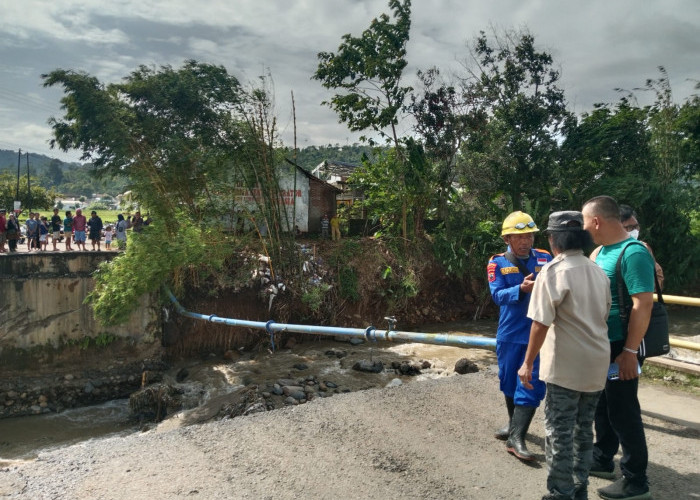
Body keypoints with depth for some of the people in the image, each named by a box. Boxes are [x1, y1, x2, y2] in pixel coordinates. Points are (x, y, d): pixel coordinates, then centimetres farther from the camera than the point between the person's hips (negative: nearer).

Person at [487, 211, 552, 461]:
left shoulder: (545, 259, 1)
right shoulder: (497, 263, -2)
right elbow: (497, 295, -13)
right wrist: (521, 289, -30)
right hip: (509, 333, 1)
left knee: (530, 384, -4)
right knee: (509, 381, 15)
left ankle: (516, 437, 2)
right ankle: (514, 422, 38)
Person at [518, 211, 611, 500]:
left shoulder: (553, 271, -15)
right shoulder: (598, 272, 8)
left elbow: (541, 323, -19)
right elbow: (604, 317, 15)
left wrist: (528, 363, -12)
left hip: (565, 367, -7)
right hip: (597, 363, 7)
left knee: (559, 433, 3)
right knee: (584, 430, 18)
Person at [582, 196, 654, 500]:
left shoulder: (633, 254, -20)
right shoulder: (602, 250, 8)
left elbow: (643, 305, -24)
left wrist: (630, 351, -24)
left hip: (620, 348, -9)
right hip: (600, 344, 9)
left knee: (622, 412, 2)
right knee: (602, 406, 20)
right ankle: (602, 460, 36)